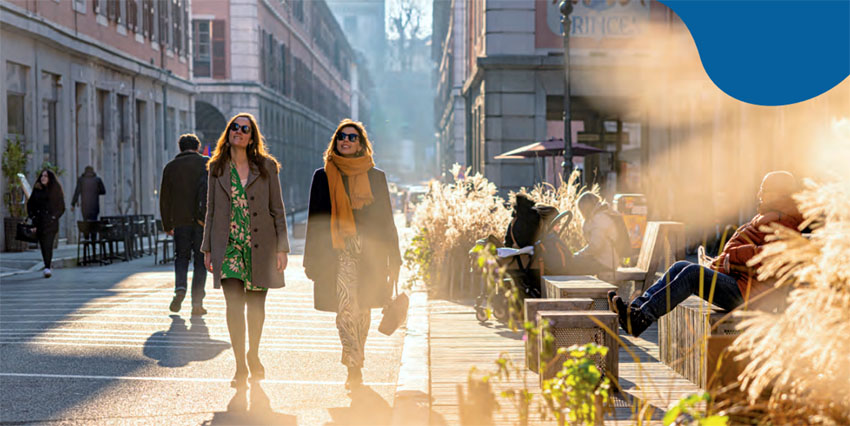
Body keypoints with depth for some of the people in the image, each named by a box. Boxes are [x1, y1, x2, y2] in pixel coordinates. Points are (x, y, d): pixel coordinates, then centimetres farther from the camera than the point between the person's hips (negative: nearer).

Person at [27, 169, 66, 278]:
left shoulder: (55, 190, 0)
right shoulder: (37, 190, 10)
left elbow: (61, 207, 2)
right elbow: (30, 204, 16)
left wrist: (54, 217, -7)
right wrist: (33, 217, 5)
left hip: (51, 223, -4)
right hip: (39, 222, 4)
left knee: (48, 244, -16)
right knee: (43, 245, 8)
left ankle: (47, 268, -22)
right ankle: (47, 268, 19)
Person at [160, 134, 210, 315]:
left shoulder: (171, 166, 8)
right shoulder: (207, 163, 3)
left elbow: (164, 198, 9)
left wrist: (167, 224, 15)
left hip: (180, 220, 1)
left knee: (181, 256, 15)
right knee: (200, 259, 5)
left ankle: (180, 287, -10)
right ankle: (197, 302, 0)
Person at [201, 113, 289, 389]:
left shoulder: (267, 166, 4)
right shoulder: (216, 167, 8)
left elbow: (278, 210, 4)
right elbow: (211, 210, 12)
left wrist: (282, 247, -1)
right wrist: (207, 248, 8)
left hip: (260, 244, 0)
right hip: (228, 244, 0)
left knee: (256, 305, 8)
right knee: (234, 304, -10)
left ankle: (253, 357, 30)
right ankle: (240, 367, -4)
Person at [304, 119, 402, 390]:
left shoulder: (376, 177, 10)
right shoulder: (323, 177, 8)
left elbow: (386, 220, 12)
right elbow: (315, 221, 9)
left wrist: (393, 260, 7)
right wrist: (313, 260, 4)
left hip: (369, 254, 2)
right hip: (338, 253, -2)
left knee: (362, 311, 6)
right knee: (346, 308, -16)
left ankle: (354, 365, 23)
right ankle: (355, 370, -17)